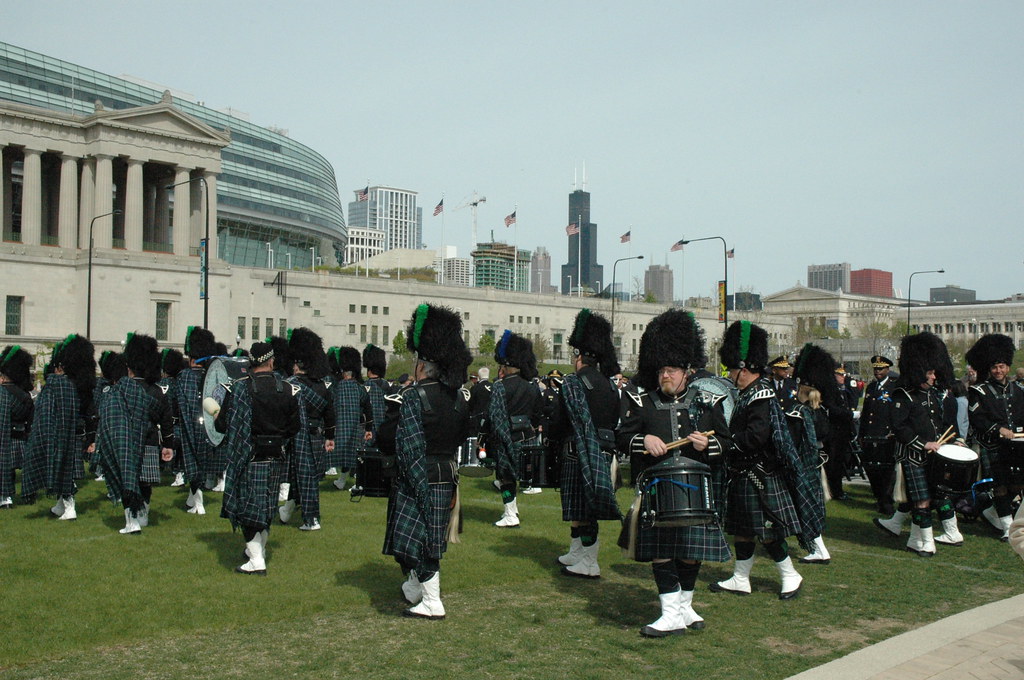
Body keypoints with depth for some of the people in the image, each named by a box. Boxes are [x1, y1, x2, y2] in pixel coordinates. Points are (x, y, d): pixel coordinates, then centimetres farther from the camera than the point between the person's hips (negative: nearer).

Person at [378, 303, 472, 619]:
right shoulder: (459, 396, 4)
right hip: (447, 474, 7)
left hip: (416, 477, -7)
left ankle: (432, 603, 4)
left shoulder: (412, 397, -17)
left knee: (415, 536, 1)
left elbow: (387, 442, -15)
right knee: (430, 535, 19)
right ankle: (415, 586, 36)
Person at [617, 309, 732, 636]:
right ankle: (672, 615, 3)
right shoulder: (642, 403, 4)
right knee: (660, 550, -3)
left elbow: (725, 441, 9)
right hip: (656, 490, -1)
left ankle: (685, 605, 28)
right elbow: (622, 438, 1)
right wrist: (643, 440, -19)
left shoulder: (708, 402, 6)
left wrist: (708, 444, -13)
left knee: (692, 551, 9)